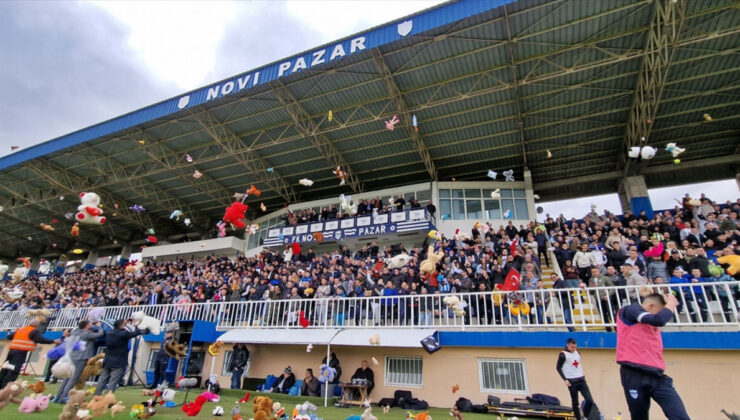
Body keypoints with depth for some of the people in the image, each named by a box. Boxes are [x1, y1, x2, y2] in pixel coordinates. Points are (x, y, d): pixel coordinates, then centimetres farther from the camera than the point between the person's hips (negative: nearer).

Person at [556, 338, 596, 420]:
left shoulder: (577, 352, 9)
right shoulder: (563, 355, -10)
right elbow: (559, 368, -7)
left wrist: (582, 374, 14)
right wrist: (565, 379, -12)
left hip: (581, 380, 5)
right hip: (572, 382, -5)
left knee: (590, 400, -2)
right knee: (575, 402, 2)